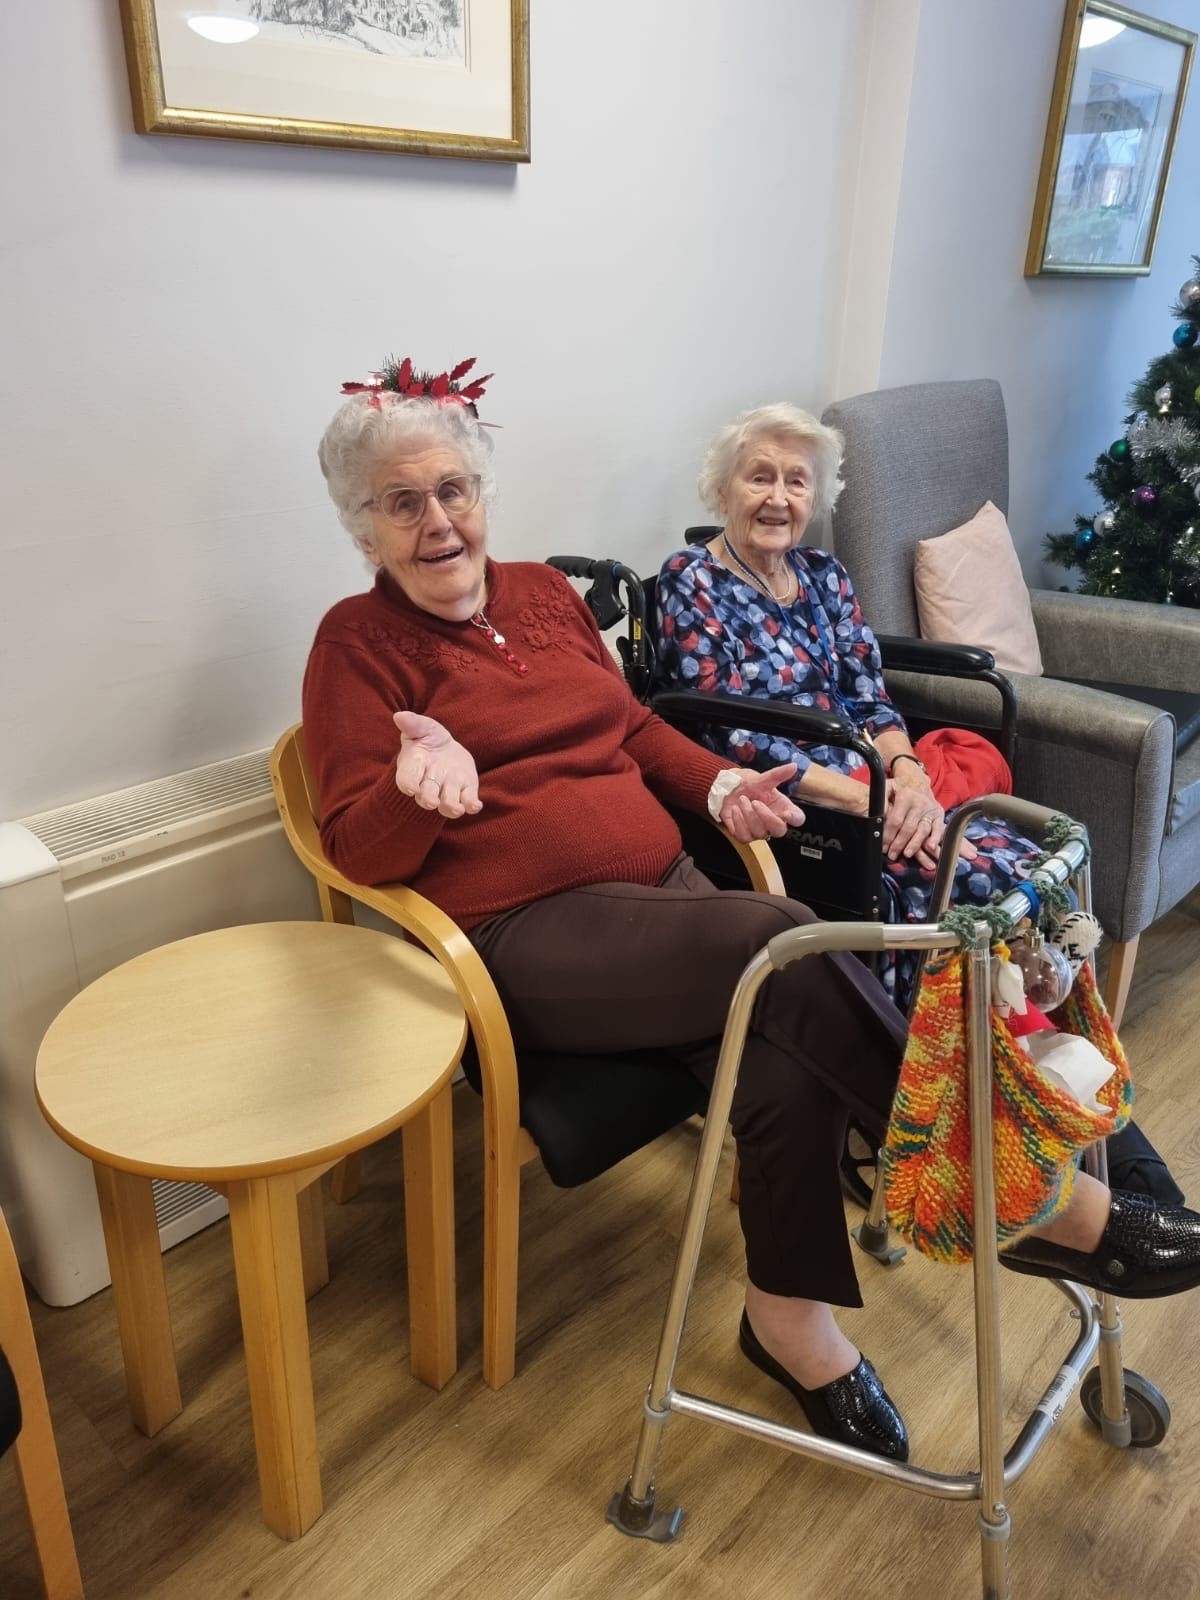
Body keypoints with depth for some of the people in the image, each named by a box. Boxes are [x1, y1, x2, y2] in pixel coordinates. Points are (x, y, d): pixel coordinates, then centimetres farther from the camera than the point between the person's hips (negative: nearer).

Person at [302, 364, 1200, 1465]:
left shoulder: (545, 592, 17)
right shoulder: (360, 643, 0)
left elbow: (633, 727, 26)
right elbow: (360, 847, -6)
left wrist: (718, 786, 8)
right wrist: (421, 788, -28)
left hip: (663, 893, 6)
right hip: (526, 939, -5)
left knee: (787, 1067, -24)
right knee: (788, 943, -27)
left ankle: (790, 1314, -1)